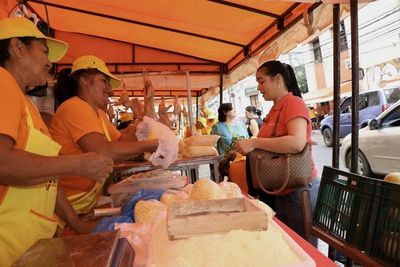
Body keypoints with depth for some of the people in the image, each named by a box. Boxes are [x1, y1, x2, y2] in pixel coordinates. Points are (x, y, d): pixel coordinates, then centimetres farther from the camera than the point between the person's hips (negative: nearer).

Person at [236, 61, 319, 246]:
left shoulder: (294, 103, -13)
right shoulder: (275, 109, 11)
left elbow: (297, 143, -30)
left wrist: (254, 143, -27)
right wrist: (248, 147, 9)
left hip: (297, 190, -8)